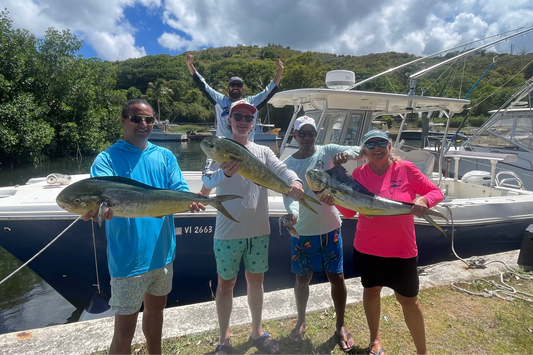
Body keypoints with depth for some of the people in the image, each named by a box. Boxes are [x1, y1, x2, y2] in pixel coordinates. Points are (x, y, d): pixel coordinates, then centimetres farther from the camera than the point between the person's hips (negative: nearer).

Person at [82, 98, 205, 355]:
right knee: (125, 329, 6)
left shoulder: (164, 156, 4)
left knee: (155, 310, 25)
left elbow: (180, 191, -5)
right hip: (128, 258, -5)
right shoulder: (107, 158, -8)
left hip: (162, 252, 5)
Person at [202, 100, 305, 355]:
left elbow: (281, 170, -11)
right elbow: (208, 181, -19)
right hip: (228, 232, -3)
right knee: (225, 283, 11)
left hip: (259, 230, 3)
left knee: (256, 279, 17)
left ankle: (257, 331, 38)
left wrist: (295, 181, -34)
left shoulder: (263, 151, 5)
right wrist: (225, 173, -42)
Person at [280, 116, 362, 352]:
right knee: (302, 278, 14)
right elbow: (289, 195, -14)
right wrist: (292, 213, -35)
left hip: (330, 227, 0)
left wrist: (346, 154, -35)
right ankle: (301, 322, 37)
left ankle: (340, 326, 32)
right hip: (302, 230, 0)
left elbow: (360, 150, -13)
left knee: (337, 277, 10)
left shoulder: (328, 151, -3)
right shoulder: (288, 164, -3)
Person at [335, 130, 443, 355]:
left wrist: (424, 200, -24)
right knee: (371, 290, 20)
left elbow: (436, 192, -2)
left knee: (408, 299, 11)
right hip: (367, 248, 2)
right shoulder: (359, 174, -5)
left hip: (401, 249, -2)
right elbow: (350, 211, -3)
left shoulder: (406, 169, -9)